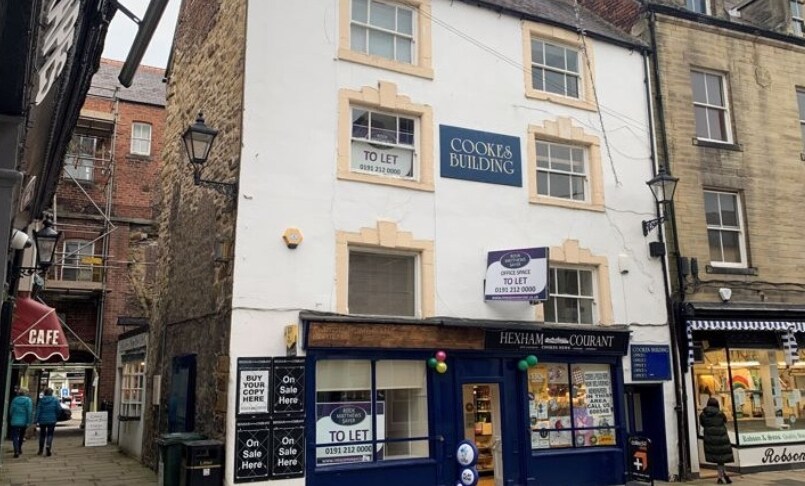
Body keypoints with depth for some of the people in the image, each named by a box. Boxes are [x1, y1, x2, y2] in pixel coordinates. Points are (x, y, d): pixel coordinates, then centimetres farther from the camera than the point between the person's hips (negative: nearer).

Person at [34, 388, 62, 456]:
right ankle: (48, 448, -18)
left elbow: (38, 410, -4)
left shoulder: (41, 400, -1)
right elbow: (59, 409, -7)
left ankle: (40, 450, 24)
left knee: (42, 435, 15)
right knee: (50, 434, 2)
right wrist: (56, 417, 12)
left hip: (42, 420, 2)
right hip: (51, 420, -2)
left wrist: (36, 420, -3)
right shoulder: (55, 400, -4)